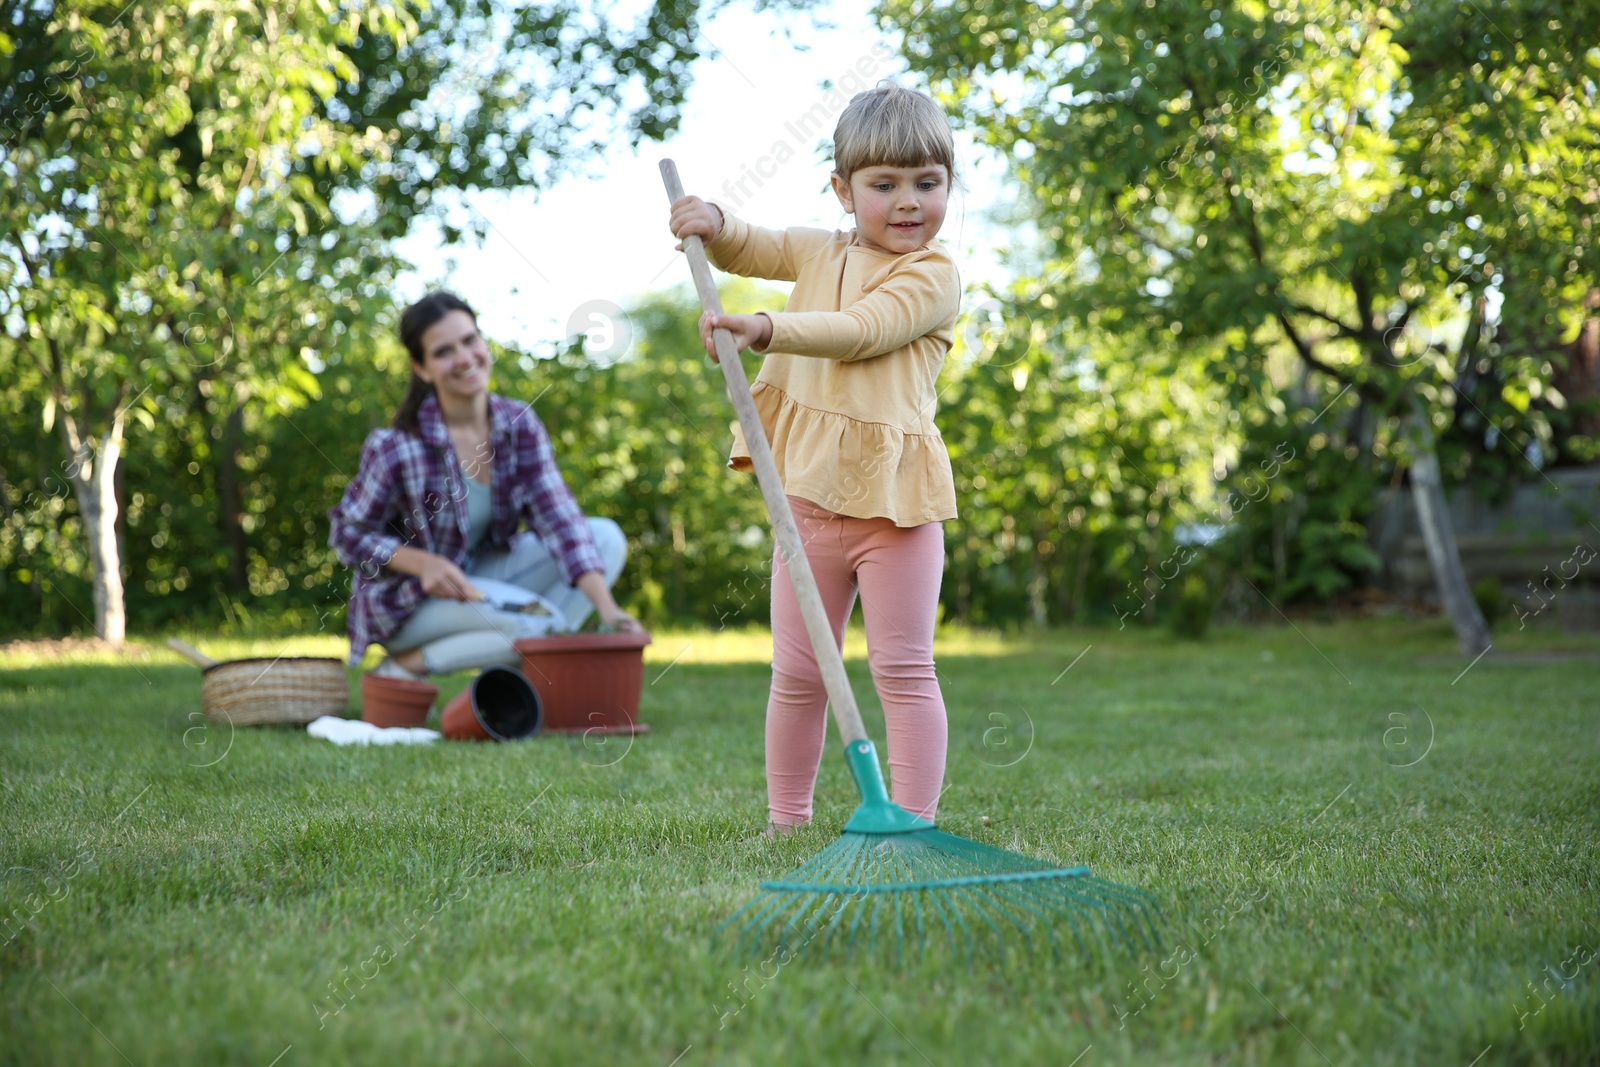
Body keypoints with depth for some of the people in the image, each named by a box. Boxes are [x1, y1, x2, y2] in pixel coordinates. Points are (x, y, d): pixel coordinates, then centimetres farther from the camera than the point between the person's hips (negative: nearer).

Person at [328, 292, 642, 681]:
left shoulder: (519, 425, -9)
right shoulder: (396, 447, -22)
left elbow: (558, 518, -15)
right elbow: (348, 535, -12)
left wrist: (606, 607, -27)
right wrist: (424, 563, -28)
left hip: (483, 574, 7)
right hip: (409, 602, -6)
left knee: (607, 537, -8)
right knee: (543, 622, -28)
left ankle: (514, 671, -11)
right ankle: (409, 665, -9)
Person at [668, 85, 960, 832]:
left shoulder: (934, 276, -4)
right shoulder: (818, 253, 15)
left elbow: (860, 331, -19)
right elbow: (742, 251, 25)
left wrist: (765, 329, -32)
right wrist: (714, 224, 1)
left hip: (894, 498, -5)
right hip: (809, 490, 5)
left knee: (903, 671, -2)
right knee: (796, 673, 9)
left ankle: (913, 823, 2)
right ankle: (785, 823, 19)